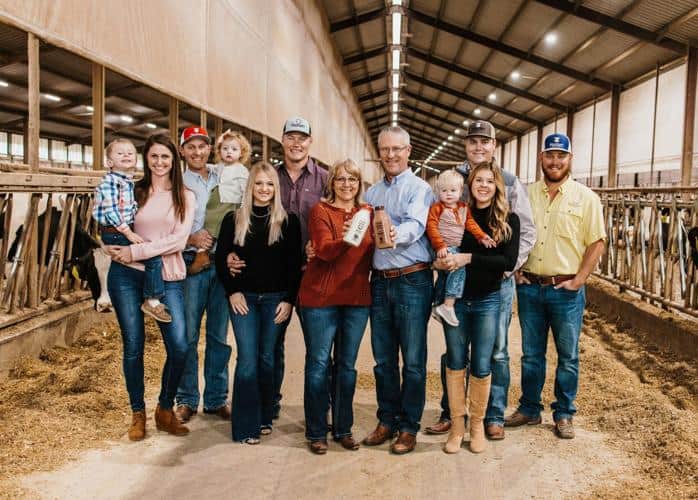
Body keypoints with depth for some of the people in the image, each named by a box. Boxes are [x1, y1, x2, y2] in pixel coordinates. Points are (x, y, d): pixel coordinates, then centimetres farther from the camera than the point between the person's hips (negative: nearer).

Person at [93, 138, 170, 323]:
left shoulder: (131, 182, 14)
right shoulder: (110, 181, -14)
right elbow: (111, 211, -20)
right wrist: (128, 233, -21)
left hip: (126, 230, 9)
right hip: (114, 233, -9)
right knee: (153, 256, -18)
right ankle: (152, 301, -10)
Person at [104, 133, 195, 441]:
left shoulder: (185, 197, 4)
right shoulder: (134, 191, 6)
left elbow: (178, 240, -7)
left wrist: (135, 252, -13)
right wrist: (114, 247, -6)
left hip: (167, 277, 0)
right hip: (127, 276, 0)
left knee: (179, 347, -8)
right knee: (133, 346, 5)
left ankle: (165, 409, 15)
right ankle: (138, 413, 22)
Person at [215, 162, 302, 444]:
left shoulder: (288, 221, 2)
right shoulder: (234, 220, 5)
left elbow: (294, 264, 1)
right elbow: (221, 258, 6)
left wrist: (289, 300, -5)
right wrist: (232, 292, -4)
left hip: (276, 298, 0)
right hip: (243, 298, 0)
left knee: (267, 359, 6)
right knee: (247, 360, -4)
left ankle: (265, 417, 21)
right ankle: (245, 426, 2)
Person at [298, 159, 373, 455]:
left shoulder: (367, 213, 11)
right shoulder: (321, 211, -3)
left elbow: (371, 253, 12)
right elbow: (324, 250, -16)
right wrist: (345, 239, -36)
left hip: (357, 298, 4)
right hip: (320, 297, -4)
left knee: (347, 364, 11)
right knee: (319, 363, 2)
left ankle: (343, 428, 23)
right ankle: (316, 432, 13)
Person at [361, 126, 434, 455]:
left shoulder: (419, 189, -4)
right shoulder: (371, 192, 16)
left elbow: (415, 225, -21)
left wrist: (395, 234, -42)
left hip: (412, 280, -5)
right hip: (380, 281, 6)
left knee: (413, 360, 3)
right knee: (383, 359, 13)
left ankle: (409, 427, 15)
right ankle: (387, 420, 26)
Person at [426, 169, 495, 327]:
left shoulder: (463, 208, 12)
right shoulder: (437, 208, -8)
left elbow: (471, 224, 13)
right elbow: (431, 228, -15)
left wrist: (482, 236, -2)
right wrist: (440, 246, -23)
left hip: (455, 248, 8)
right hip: (443, 249, -8)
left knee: (444, 276, 18)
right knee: (459, 268, -25)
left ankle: (438, 305, 34)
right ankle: (448, 305, -23)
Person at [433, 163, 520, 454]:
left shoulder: (508, 220, -2)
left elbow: (509, 261, -13)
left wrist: (468, 258, -21)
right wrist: (440, 262, -17)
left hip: (487, 301, -1)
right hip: (455, 298, 1)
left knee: (481, 366, 5)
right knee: (455, 362, 8)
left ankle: (478, 424, 23)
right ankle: (457, 424, 20)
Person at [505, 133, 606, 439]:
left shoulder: (585, 197, -2)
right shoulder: (526, 194, 6)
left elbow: (597, 243, -3)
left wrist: (579, 280, -10)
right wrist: (515, 271, 1)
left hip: (566, 290, -2)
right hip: (529, 288, 3)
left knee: (568, 356, 9)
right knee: (531, 354, 13)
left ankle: (564, 414, 23)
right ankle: (529, 409, 26)